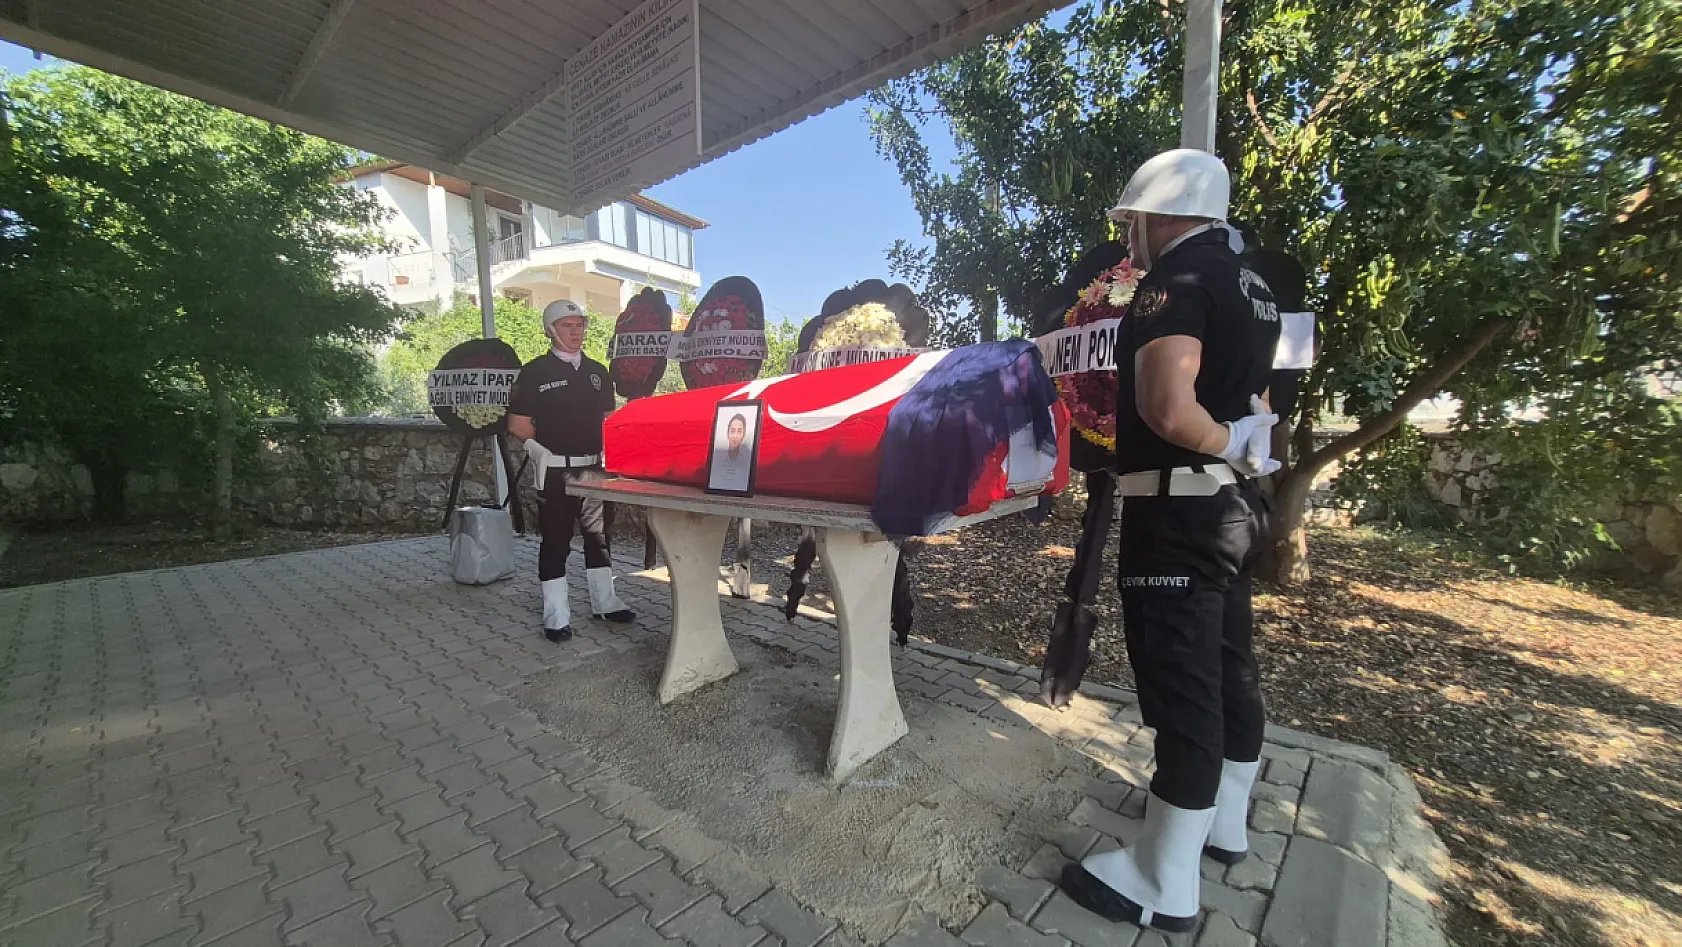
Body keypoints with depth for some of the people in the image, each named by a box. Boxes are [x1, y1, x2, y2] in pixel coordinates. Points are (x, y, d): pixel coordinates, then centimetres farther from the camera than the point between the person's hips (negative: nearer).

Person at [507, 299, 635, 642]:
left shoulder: (597, 371, 11)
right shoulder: (535, 372, -3)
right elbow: (517, 424, -3)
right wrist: (546, 447, -6)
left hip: (594, 466, 5)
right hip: (555, 469, -4)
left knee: (598, 534, 12)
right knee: (556, 540, 2)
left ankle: (604, 601, 25)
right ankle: (556, 615, 12)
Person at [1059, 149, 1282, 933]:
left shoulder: (1175, 278, -14)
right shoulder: (1249, 285, 16)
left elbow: (1170, 410, -28)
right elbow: (1243, 394, 20)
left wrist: (1227, 446, -12)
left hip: (1179, 511, -10)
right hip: (1231, 504, 10)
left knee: (1180, 687, -2)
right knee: (1227, 669, 19)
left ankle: (1165, 883, 14)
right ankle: (1223, 822, 38)